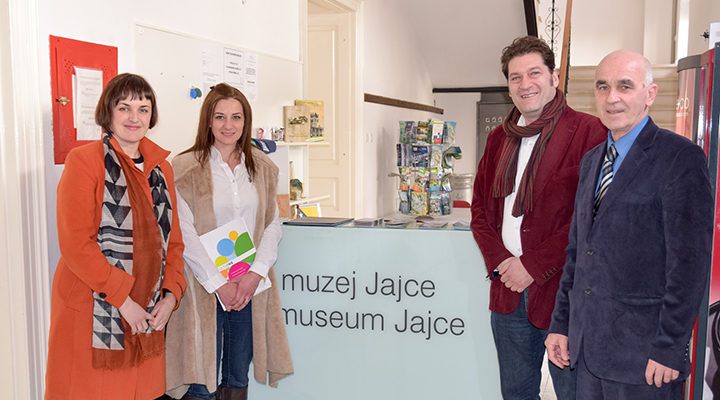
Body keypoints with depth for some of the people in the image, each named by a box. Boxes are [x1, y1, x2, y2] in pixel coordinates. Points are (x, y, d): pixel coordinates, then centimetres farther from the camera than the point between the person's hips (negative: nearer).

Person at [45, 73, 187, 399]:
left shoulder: (161, 167, 12)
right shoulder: (84, 160, -6)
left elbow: (173, 240, 14)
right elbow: (75, 243, -14)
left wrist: (171, 294, 0)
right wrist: (124, 300, -15)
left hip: (148, 316, 5)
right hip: (93, 313, -5)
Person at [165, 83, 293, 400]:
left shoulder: (262, 168, 10)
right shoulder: (185, 169, -3)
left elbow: (272, 225, 7)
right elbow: (184, 234, -8)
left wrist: (256, 272, -7)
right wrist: (218, 283, -11)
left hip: (251, 285, 4)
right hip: (205, 287, -4)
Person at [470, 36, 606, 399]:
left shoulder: (588, 132, -7)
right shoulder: (499, 138, 13)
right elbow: (480, 209, 14)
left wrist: (533, 265, -15)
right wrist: (500, 261, -3)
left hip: (562, 290, -5)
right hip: (508, 289, 6)